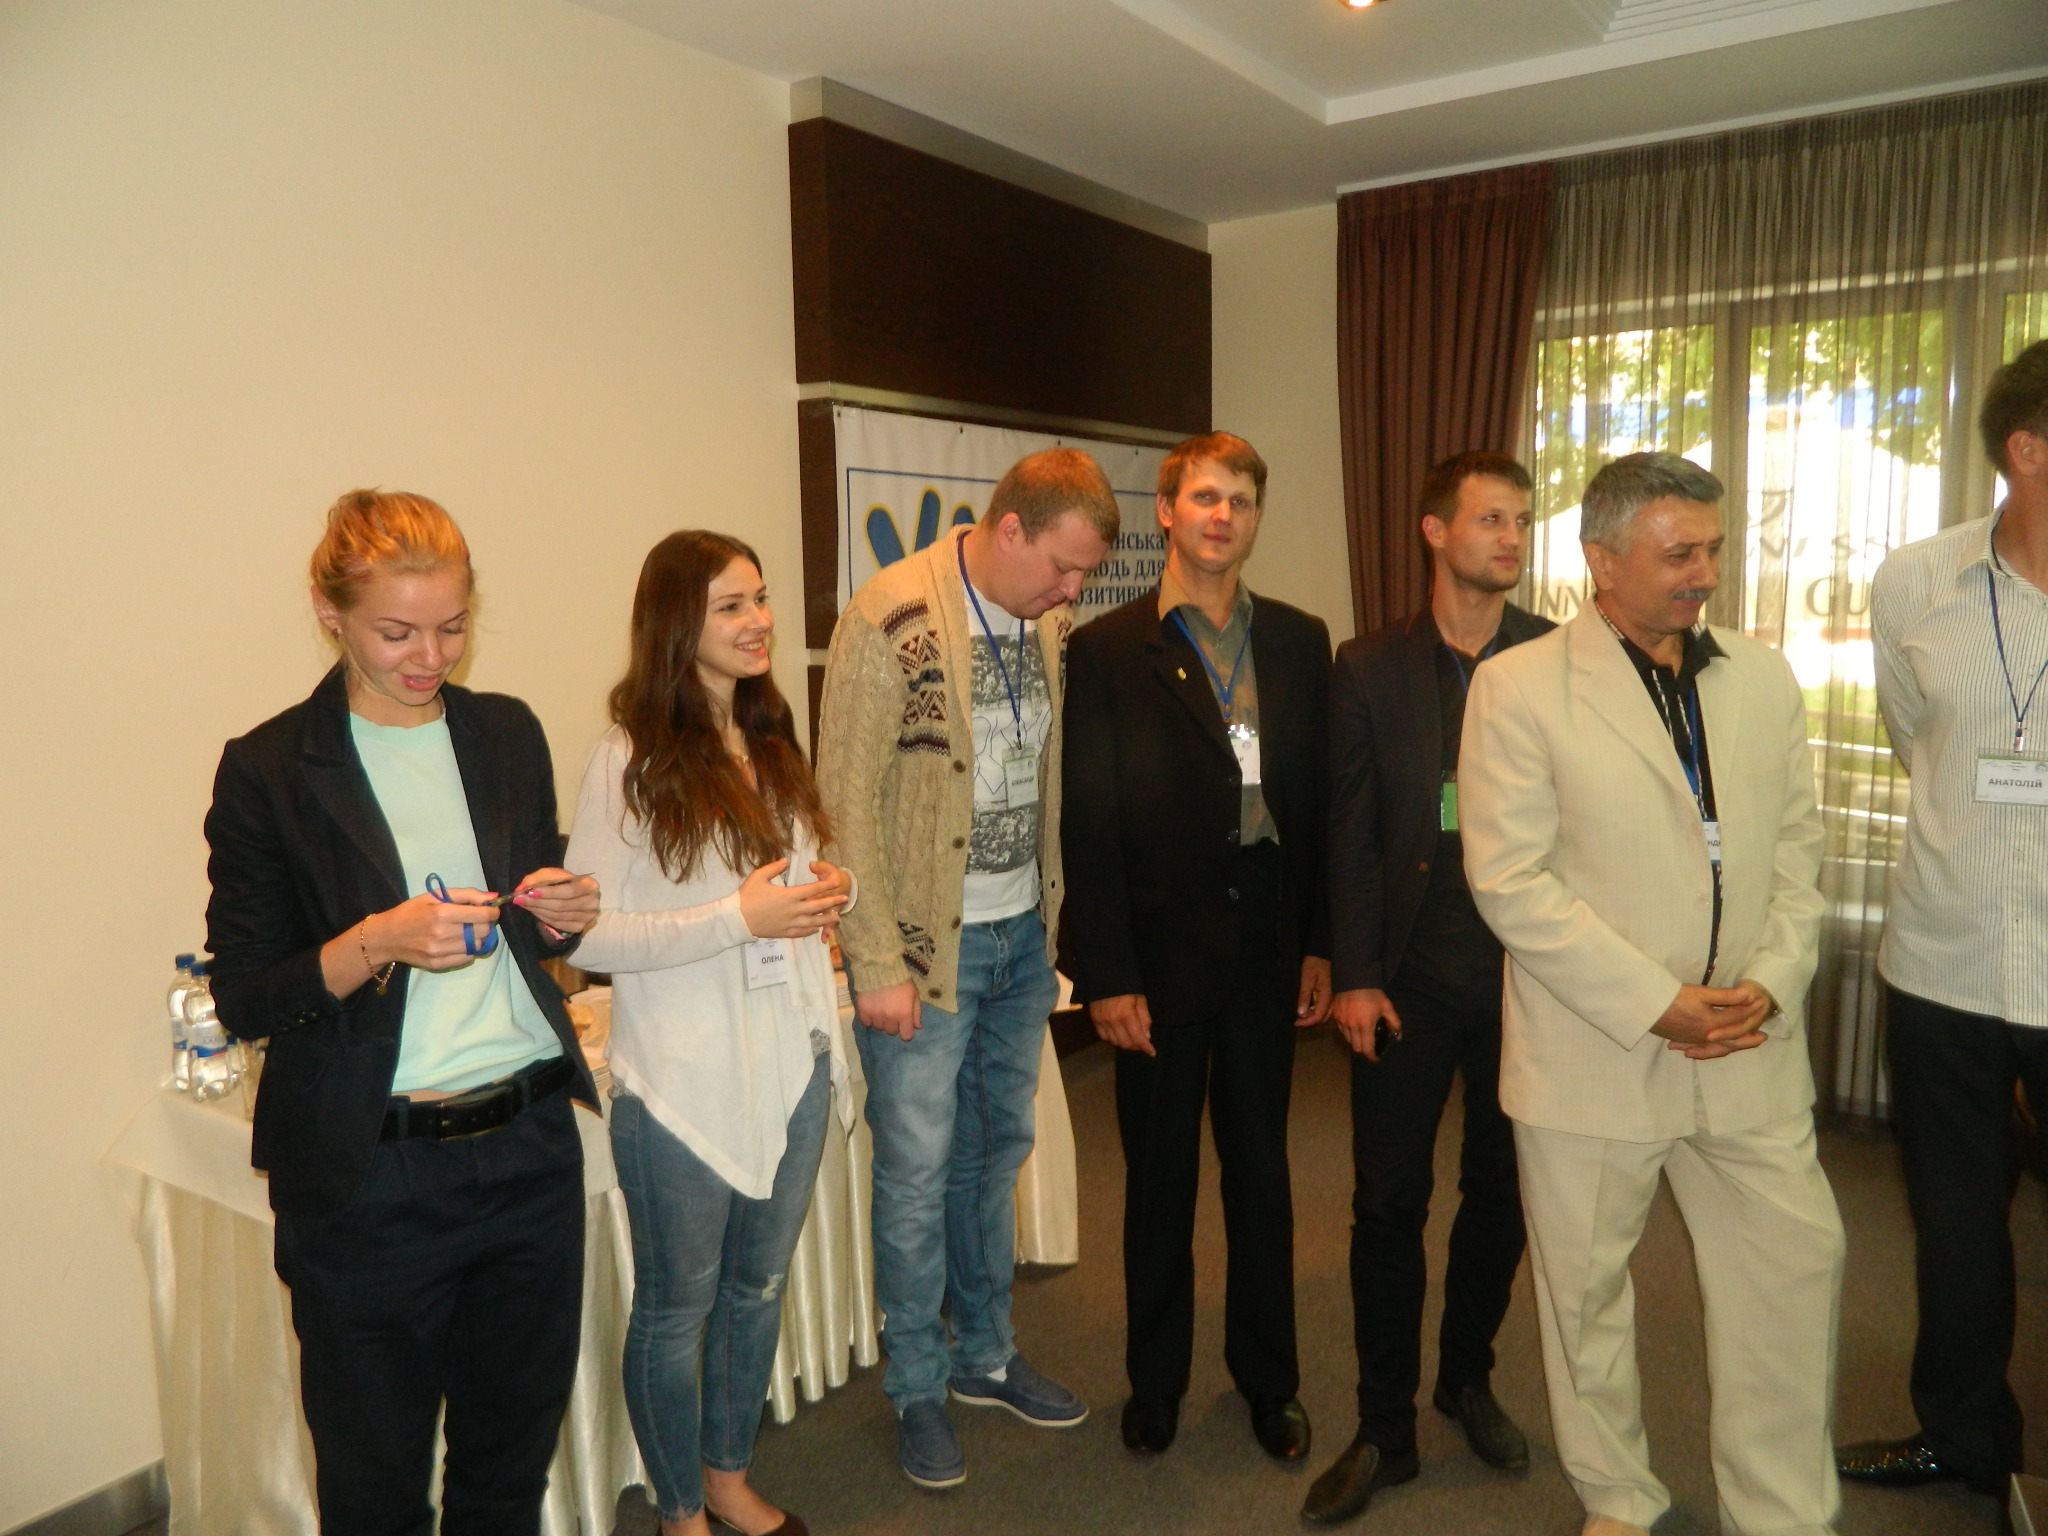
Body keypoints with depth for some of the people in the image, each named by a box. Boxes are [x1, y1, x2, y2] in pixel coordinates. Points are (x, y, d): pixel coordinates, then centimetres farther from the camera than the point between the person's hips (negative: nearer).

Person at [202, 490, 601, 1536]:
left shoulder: (508, 732, 7)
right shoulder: (269, 770, -6)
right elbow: (242, 1000, -6)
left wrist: (565, 915, -4)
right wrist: (377, 943, -22)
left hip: (531, 1146, 4)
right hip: (370, 1176, -3)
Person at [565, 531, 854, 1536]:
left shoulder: (772, 744, 8)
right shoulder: (629, 761, -14)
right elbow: (587, 937, -17)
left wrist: (827, 889, -3)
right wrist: (740, 916, -23)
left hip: (791, 1065, 7)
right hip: (686, 1084, -6)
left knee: (758, 1287, 21)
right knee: (676, 1309, 13)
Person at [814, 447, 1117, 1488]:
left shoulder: (1053, 623, 3)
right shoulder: (892, 617, -16)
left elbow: (1051, 775, 10)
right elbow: (847, 803, -16)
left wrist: (1059, 913, 5)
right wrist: (878, 963, -16)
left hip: (1025, 933, 6)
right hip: (926, 941, -6)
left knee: (997, 1153, 19)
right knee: (918, 1174, 6)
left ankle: (985, 1354, 38)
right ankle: (919, 1390, 27)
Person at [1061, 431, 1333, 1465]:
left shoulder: (1299, 641, 6)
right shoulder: (1108, 651, -5)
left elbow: (1320, 799, 6)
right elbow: (1088, 826, -7)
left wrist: (1320, 943, 3)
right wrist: (1105, 975, -10)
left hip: (1267, 944, 3)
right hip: (1162, 953, -2)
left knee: (1260, 1166, 15)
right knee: (1159, 1174, 12)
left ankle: (1268, 1379, 34)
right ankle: (1155, 1381, 32)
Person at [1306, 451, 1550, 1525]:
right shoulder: (1369, 667, 0)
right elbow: (1350, 832, -1)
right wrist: (1353, 976, -6)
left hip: (1526, 972, 1)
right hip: (1410, 976, -1)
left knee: (1501, 1190, 15)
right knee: (1388, 1201, 4)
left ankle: (1467, 1379, 39)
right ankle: (1384, 1429, 21)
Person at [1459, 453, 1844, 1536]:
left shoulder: (1764, 680, 7)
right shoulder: (1518, 686, -9)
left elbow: (1796, 845, 10)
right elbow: (1507, 878, -14)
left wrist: (1771, 980, -6)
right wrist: (1655, 1002, -15)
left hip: (1750, 1052, 4)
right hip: (1592, 1056, -4)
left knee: (1796, 1267, 9)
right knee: (1587, 1290, 11)